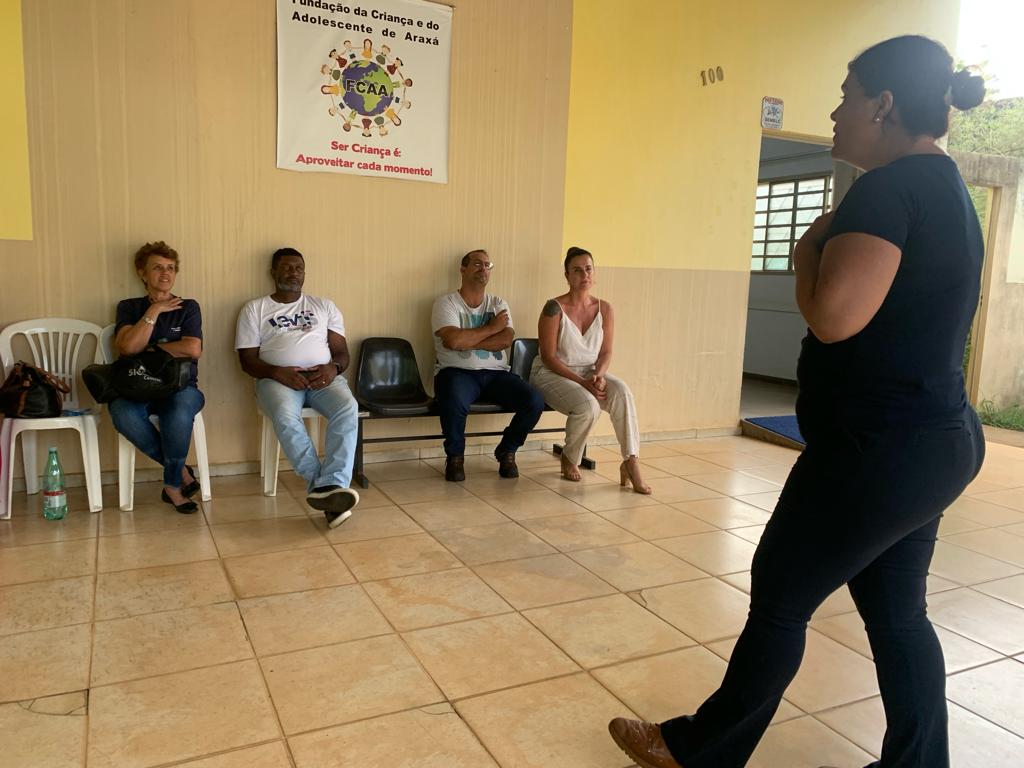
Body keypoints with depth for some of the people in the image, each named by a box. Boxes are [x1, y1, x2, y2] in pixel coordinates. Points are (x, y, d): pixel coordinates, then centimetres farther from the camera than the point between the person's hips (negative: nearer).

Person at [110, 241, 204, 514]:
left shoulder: (188, 307, 10)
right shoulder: (129, 307, 12)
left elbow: (193, 350, -7)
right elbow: (128, 346, -7)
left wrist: (150, 349, -1)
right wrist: (154, 311, -6)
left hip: (180, 386, -1)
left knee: (179, 412, -37)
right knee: (123, 414, -34)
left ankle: (172, 483, -14)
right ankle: (180, 470, -14)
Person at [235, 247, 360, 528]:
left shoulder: (324, 306, 20)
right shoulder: (254, 309, 14)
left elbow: (342, 351, 13)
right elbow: (248, 360, 6)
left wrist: (333, 367, -12)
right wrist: (277, 372, -16)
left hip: (323, 376, 2)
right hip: (277, 378, -1)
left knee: (348, 408, -33)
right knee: (285, 415, -38)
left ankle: (329, 486, -41)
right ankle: (322, 485, -35)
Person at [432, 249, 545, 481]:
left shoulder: (499, 305, 14)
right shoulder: (446, 303, 2)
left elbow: (505, 340, -5)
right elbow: (453, 341, -17)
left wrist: (466, 340, -14)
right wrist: (491, 328, -6)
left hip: (495, 373, 4)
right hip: (457, 372, -4)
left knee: (535, 402, -20)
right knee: (455, 402, -39)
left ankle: (506, 451, 7)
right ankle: (454, 456, -7)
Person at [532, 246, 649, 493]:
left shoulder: (604, 309, 1)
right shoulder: (554, 309, -14)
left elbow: (605, 352, 5)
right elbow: (548, 357, -14)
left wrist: (599, 375, -17)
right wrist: (582, 382, -22)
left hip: (590, 372, 5)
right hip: (552, 374, -4)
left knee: (622, 391, -27)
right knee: (588, 405, -33)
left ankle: (631, 462, -25)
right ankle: (569, 459, -4)